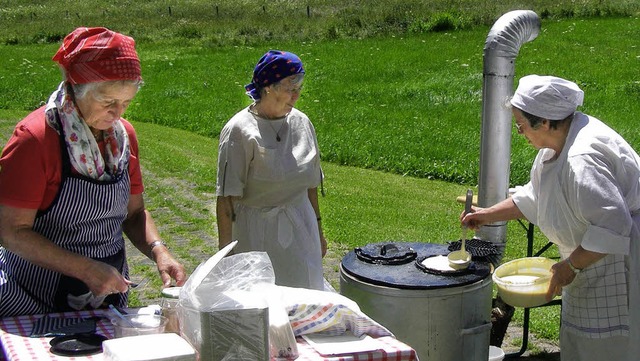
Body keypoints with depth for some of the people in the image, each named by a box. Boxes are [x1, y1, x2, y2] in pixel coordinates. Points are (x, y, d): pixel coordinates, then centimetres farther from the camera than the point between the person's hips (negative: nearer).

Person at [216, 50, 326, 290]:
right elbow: (226, 197, -13)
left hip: (300, 230, 5)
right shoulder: (239, 131, -13)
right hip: (256, 235, -5)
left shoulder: (301, 123, 5)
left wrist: (318, 229, 18)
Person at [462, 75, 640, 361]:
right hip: (592, 264, 11)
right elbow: (534, 197, 19)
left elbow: (611, 227, -33)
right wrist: (489, 214, 16)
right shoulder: (558, 143, 3)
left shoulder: (583, 159, -31)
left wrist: (570, 266, -24)